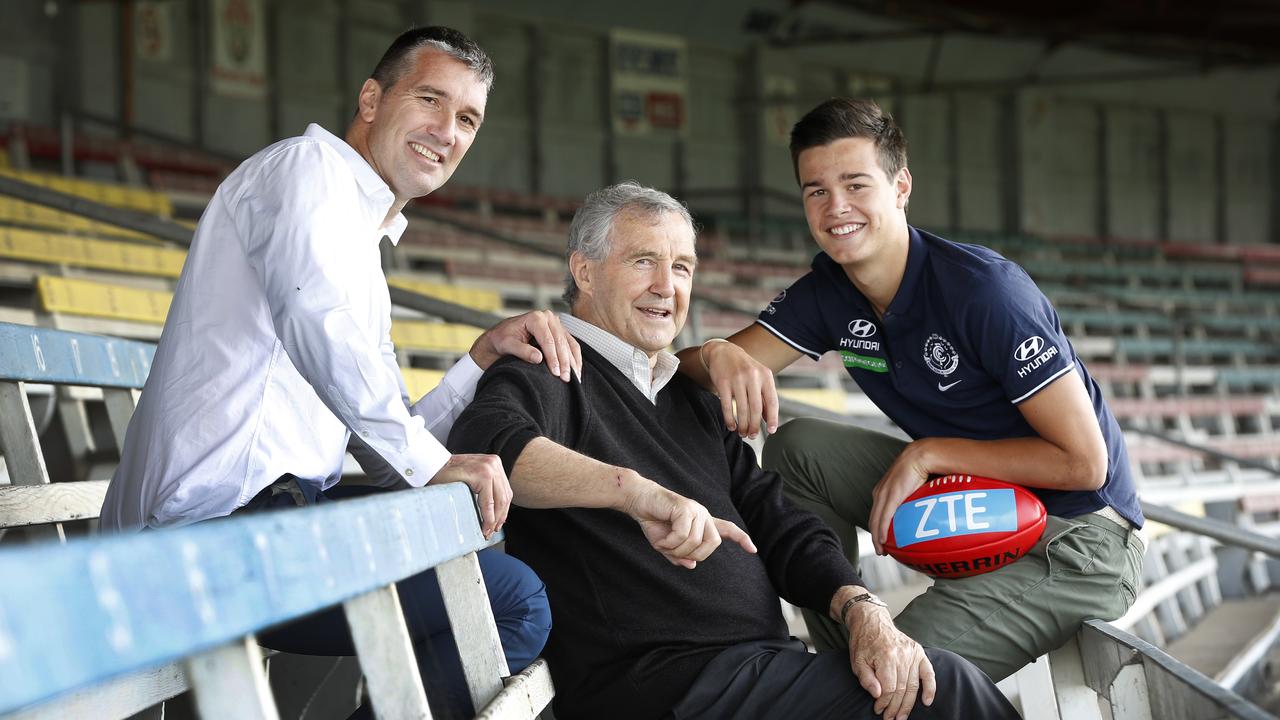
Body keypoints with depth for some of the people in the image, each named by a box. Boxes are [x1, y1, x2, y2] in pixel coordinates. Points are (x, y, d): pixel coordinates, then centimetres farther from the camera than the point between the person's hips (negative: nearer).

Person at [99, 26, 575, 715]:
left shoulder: (366, 256, 29)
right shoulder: (308, 165, 1)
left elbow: (391, 450, 23)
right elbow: (317, 322, -19)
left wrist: (484, 354, 12)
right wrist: (430, 465, -14)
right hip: (228, 510, -10)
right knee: (517, 602, -16)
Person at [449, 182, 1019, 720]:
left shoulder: (690, 399, 25)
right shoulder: (553, 377, -2)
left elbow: (777, 525, 19)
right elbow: (486, 439, -26)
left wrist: (862, 609, -1)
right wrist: (636, 490, -41)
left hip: (762, 668, 8)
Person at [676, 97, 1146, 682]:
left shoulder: (985, 290, -22)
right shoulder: (828, 292, 1)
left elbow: (1083, 462, -22)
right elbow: (686, 366, -5)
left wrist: (929, 454, -20)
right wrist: (719, 355, -29)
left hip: (1074, 536, -8)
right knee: (795, 448, -2)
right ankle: (839, 661, 5)